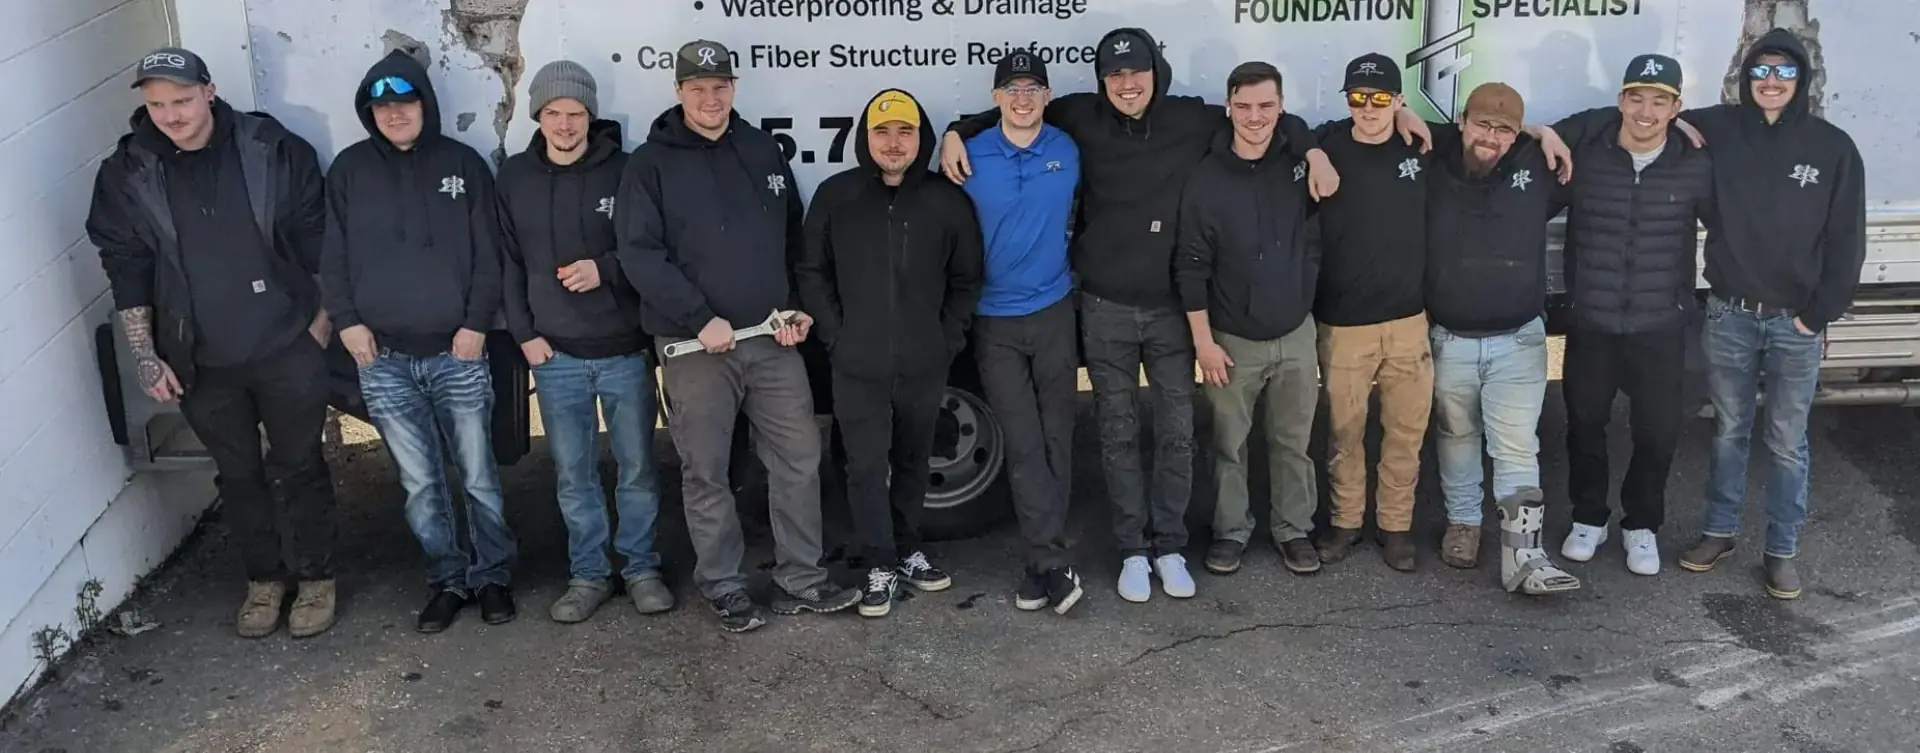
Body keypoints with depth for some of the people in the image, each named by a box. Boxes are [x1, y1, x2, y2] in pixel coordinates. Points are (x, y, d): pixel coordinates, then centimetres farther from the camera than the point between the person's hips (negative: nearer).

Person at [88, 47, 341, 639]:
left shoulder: (272, 149, -9)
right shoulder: (127, 174, -4)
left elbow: (316, 238, 0)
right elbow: (125, 267, 2)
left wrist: (322, 319, -1)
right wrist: (145, 356, -1)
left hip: (287, 346, -2)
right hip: (201, 361, 2)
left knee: (298, 467, 10)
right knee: (239, 475, 15)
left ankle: (316, 577, 26)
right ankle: (263, 579, 32)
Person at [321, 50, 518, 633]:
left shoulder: (463, 164, 4)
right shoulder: (349, 170, 7)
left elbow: (488, 253, 1)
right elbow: (333, 256, 9)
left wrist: (477, 323, -7)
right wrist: (347, 320, -3)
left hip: (457, 351, -1)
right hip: (383, 359, 1)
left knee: (478, 476, 4)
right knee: (420, 483, 6)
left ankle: (492, 574, 20)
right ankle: (449, 580, 19)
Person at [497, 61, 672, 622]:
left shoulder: (623, 170, -4)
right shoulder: (514, 178, 4)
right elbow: (507, 262, 6)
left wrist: (605, 268, -17)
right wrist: (525, 333, -1)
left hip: (625, 350, -1)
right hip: (555, 355, 2)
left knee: (636, 468, 8)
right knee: (573, 475, 8)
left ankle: (641, 567, 23)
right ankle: (588, 574, 21)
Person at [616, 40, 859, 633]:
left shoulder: (763, 150, 12)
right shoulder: (650, 164, -2)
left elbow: (793, 238, 17)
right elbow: (639, 255, -10)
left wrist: (796, 307, 4)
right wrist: (699, 320, -18)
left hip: (773, 340, 4)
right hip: (695, 346, -4)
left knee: (799, 461, 6)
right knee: (706, 473, 5)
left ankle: (801, 581, 17)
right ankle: (724, 587, 19)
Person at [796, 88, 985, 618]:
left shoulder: (948, 201, 0)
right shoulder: (834, 197, -2)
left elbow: (967, 280, 7)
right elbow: (811, 273, 3)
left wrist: (949, 341, 0)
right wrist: (836, 336, -4)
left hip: (924, 366, 1)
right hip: (858, 368, -1)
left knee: (912, 464, 14)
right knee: (867, 466, 0)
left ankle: (907, 552, 29)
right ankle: (881, 566, 11)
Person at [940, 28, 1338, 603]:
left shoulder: (1192, 120, -3)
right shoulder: (1083, 118, -3)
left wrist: (1313, 152, -3)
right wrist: (958, 133, -2)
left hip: (1171, 309, 1)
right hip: (1105, 310, 0)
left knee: (1177, 431, 5)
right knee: (1117, 434, 6)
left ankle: (1169, 545, 19)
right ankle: (1133, 550, 17)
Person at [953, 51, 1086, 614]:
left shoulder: (1068, 151, 0)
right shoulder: (972, 157, -5)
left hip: (1054, 313, 2)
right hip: (995, 322, -2)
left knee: (1055, 439, 6)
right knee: (1024, 446, -5)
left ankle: (1043, 560, 16)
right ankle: (1054, 563, -3)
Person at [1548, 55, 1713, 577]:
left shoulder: (1695, 167, -5)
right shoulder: (1584, 156, -6)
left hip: (1661, 328, 0)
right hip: (1590, 324, 0)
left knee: (1659, 431, 8)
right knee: (1585, 424, 13)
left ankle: (1641, 525, 29)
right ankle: (1588, 518, 33)